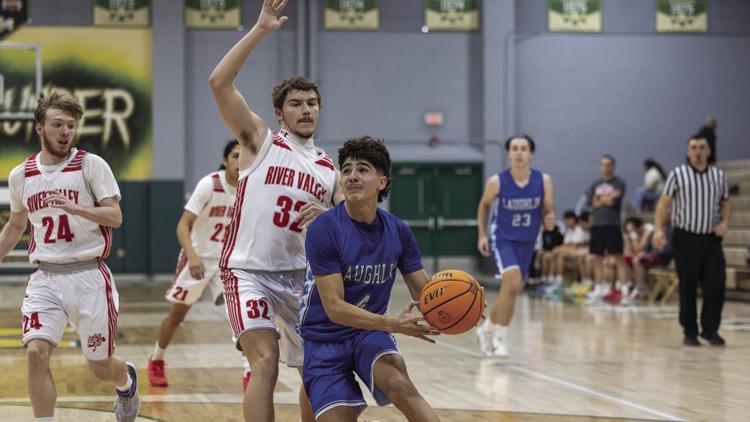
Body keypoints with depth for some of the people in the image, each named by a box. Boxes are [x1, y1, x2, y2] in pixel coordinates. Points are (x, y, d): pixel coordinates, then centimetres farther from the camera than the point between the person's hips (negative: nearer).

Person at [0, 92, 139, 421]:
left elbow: (115, 216, -12)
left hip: (88, 276, -2)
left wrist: (75, 208, -27)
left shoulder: (92, 165, -4)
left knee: (101, 368, 7)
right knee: (36, 353, -20)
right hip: (45, 278, 2)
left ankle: (126, 381, 44)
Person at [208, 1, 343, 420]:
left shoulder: (330, 168, 11)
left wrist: (328, 216, -12)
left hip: (301, 276, 6)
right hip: (249, 271, -6)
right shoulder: (260, 140, -1)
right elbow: (219, 83, -13)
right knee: (266, 362, -22)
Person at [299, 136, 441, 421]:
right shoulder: (324, 230, -19)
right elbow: (334, 307, -23)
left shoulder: (398, 232, -4)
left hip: (370, 330, 2)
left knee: (398, 383, -29)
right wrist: (393, 324, -35)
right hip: (325, 338, -2)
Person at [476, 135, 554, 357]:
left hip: (527, 241, 4)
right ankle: (500, 338, -9)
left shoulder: (543, 181, -11)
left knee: (510, 289, 13)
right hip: (503, 239, -4)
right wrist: (482, 235, 2)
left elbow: (548, 210, 0)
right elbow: (484, 205, 6)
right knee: (513, 285, -23)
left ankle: (487, 329, 38)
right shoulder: (497, 182, -13)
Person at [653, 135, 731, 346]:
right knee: (688, 288, 3)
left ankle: (710, 329, 8)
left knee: (716, 285, -5)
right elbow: (664, 203, -2)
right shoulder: (677, 174, -3)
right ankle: (690, 332, 14)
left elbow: (725, 204, 16)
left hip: (711, 239, 3)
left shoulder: (719, 175, 7)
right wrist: (659, 229, -13)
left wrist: (725, 222, -3)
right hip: (685, 238, -2)